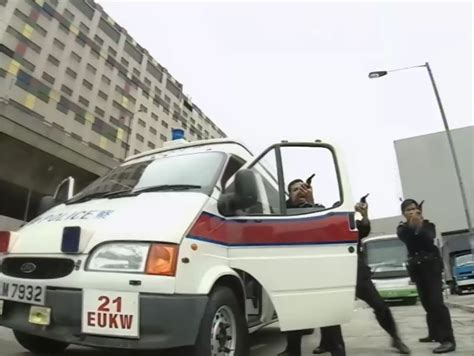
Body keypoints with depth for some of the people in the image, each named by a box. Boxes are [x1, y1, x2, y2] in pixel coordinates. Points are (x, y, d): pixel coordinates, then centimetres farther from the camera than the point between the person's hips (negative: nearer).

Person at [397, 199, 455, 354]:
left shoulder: (428, 225, 0)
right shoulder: (403, 228, 5)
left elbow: (429, 239, -22)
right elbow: (403, 236, -20)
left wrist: (420, 226, -42)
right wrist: (411, 225, -40)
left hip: (431, 264, -4)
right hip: (416, 266, 4)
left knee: (436, 301, -15)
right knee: (427, 302, 10)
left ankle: (448, 340, -16)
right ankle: (435, 334, 22)